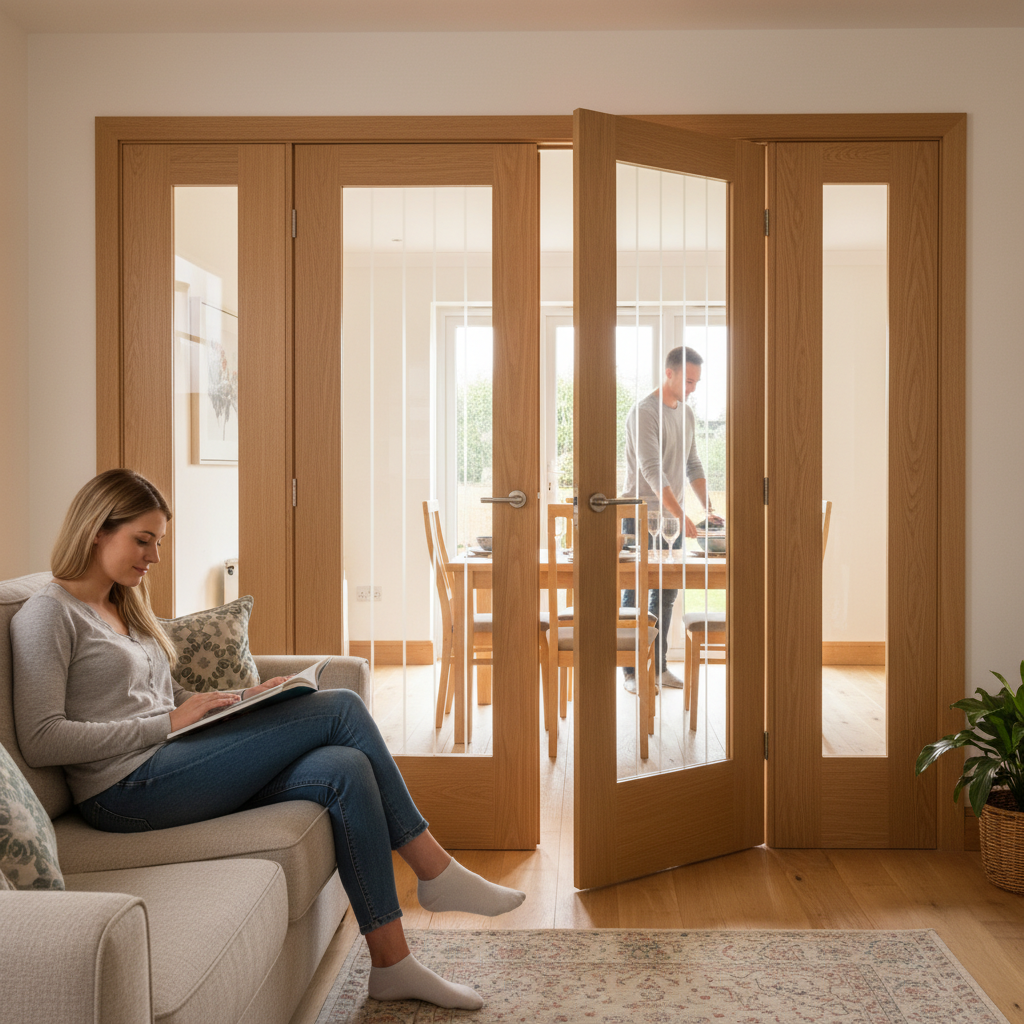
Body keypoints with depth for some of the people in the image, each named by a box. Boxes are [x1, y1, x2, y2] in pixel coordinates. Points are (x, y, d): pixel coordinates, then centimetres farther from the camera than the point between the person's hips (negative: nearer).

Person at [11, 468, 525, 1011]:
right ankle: (436, 872, -4)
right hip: (126, 789, -8)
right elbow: (41, 742, -15)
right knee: (339, 707, -16)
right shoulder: (46, 615, -6)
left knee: (346, 771, -16)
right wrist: (170, 722, -16)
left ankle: (392, 963, -8)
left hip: (172, 770, 8)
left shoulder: (125, 608, 22)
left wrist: (245, 699, 6)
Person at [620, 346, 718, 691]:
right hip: (641, 517, -8)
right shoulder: (644, 411, -15)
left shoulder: (686, 414, 11)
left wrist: (709, 508, 1)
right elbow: (652, 471, -22)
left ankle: (658, 665, 19)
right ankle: (632, 671, 5)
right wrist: (682, 516, -27)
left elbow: (693, 465, 14)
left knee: (666, 594, 10)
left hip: (672, 517, 8)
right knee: (635, 594, -1)